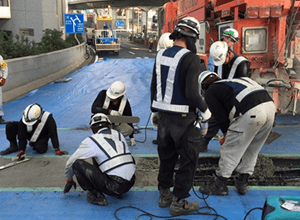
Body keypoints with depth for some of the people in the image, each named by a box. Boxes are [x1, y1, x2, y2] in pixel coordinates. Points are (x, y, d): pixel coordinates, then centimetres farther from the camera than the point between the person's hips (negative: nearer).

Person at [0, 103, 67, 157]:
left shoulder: (48, 118, -35)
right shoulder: (24, 119, -27)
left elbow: (53, 134, -30)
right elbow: (22, 136, -19)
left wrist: (57, 149, -30)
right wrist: (22, 150, -25)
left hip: (41, 137, -2)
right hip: (28, 135, 2)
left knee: (40, 149, -34)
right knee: (10, 125, -19)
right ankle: (13, 146, 2)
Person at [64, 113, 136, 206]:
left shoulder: (91, 141, 2)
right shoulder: (119, 135, 15)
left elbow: (71, 162, 14)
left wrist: (69, 180, 33)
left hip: (114, 186, -6)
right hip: (130, 184, 6)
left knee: (77, 163, 1)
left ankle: (96, 195, 2)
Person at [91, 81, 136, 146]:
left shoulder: (125, 102, -10)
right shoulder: (103, 94, -17)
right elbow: (94, 109, -28)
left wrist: (131, 137, 2)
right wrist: (109, 111, -43)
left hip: (115, 124, 2)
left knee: (128, 130, -24)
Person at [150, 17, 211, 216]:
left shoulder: (161, 56, 4)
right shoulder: (191, 59, -18)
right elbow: (192, 93, -24)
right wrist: (205, 109, -8)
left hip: (164, 116, 7)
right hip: (183, 118, -7)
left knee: (166, 156, 20)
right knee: (188, 160, 8)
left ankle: (164, 195, 33)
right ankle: (179, 202, 16)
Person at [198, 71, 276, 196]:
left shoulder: (210, 93, 13)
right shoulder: (232, 82, 35)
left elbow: (221, 116, 5)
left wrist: (226, 134, 23)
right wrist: (229, 135, 33)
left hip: (251, 113, -8)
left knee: (229, 150, 8)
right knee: (252, 151, 23)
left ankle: (220, 186, 21)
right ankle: (242, 184, 35)